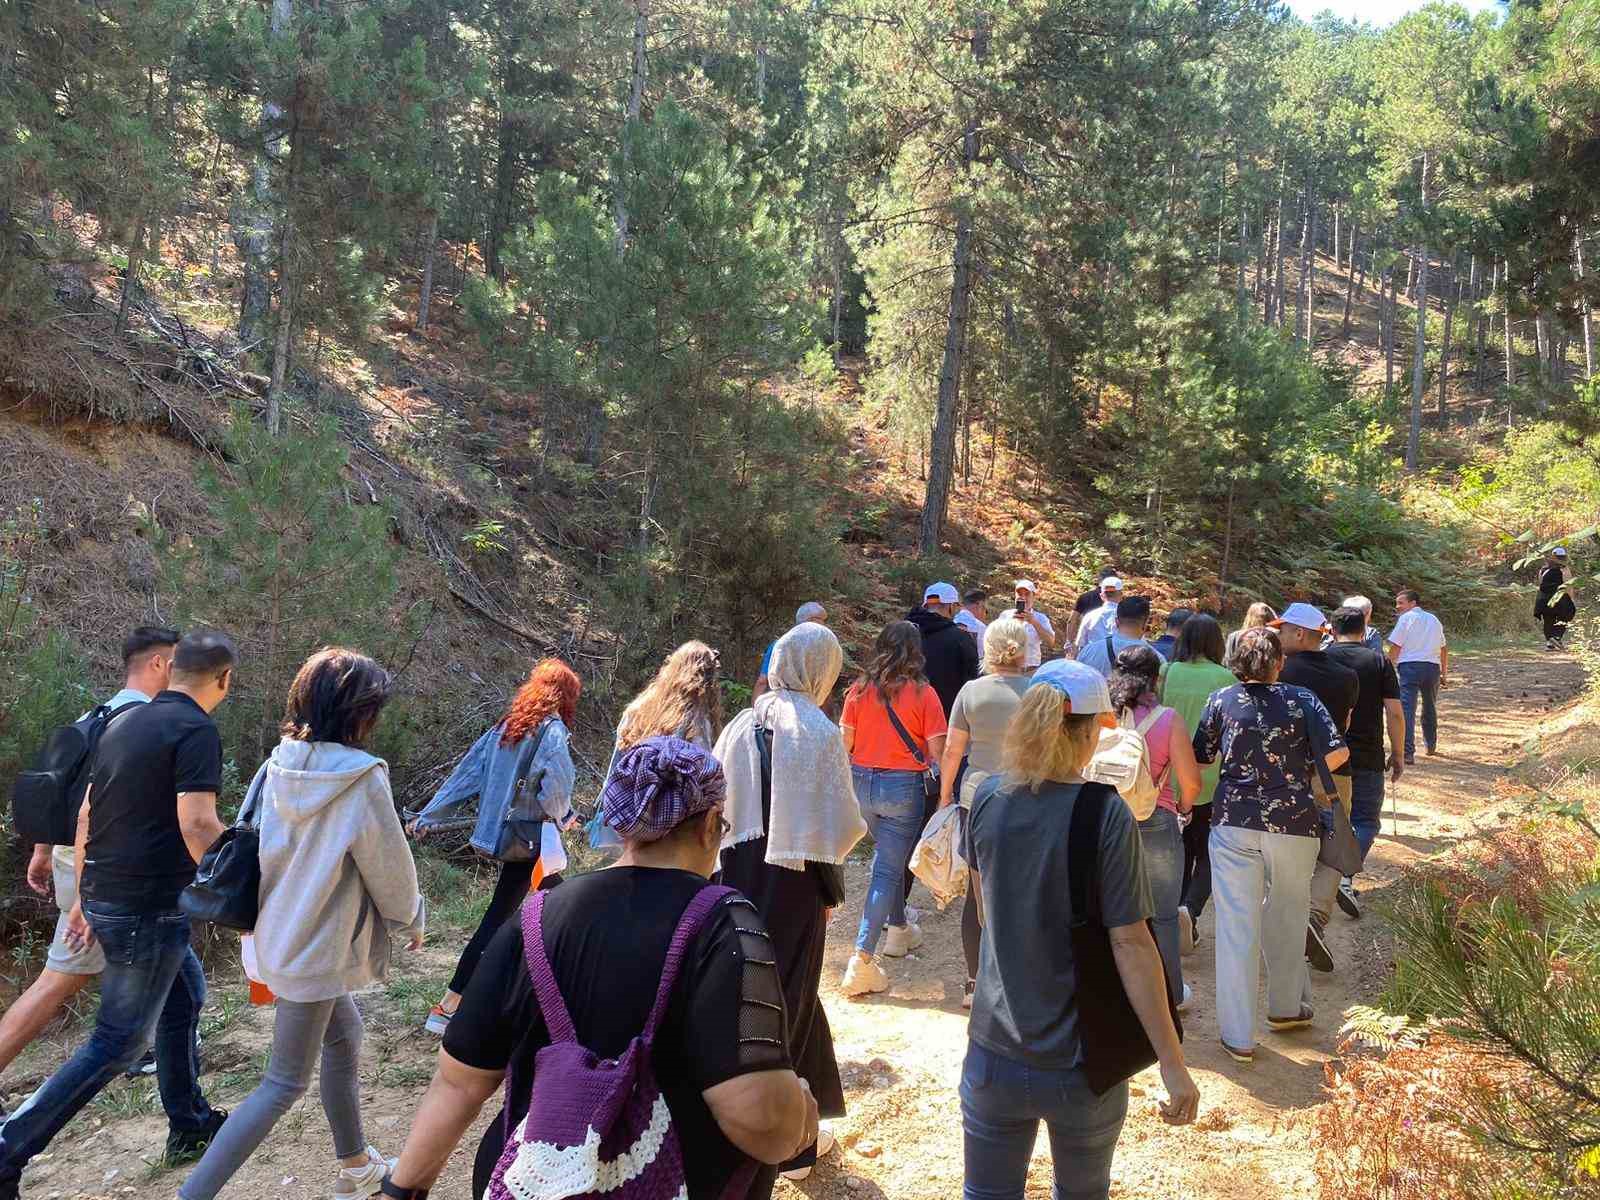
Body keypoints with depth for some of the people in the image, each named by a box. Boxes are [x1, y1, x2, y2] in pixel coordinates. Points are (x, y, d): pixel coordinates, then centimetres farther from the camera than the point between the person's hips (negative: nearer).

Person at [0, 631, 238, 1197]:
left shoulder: (123, 723, 11)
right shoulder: (196, 731, -16)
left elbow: (86, 816, 15)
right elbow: (197, 825, -25)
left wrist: (85, 898, 21)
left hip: (103, 896, 9)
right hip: (147, 909, -9)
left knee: (185, 995, 22)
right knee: (118, 1042, 3)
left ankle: (189, 1127, 31)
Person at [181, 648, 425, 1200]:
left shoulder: (278, 767, -5)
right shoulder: (361, 781, -23)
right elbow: (390, 870, -12)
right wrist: (412, 922, 7)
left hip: (276, 933, 8)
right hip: (316, 949, -7)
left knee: (344, 1035, 24)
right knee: (285, 1083, 7)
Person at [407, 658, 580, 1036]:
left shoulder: (507, 726, 6)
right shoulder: (553, 731, -15)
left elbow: (467, 771, 6)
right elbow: (555, 790, -21)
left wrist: (429, 816, 8)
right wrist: (565, 816, 1)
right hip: (531, 840, -8)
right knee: (497, 921, 1)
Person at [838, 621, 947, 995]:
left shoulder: (859, 689, 0)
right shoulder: (923, 693, -9)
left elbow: (844, 742, 2)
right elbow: (937, 750, -10)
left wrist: (846, 781, 15)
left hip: (863, 782, 4)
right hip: (903, 786, -4)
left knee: (888, 854, 26)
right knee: (888, 869, -1)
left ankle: (898, 927, 42)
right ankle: (862, 959, -8)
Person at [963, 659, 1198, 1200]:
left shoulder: (988, 799, -5)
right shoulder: (1107, 815, -18)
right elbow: (1130, 943, -19)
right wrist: (1173, 1064, -13)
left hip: (995, 1055, 2)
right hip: (1081, 1064, -2)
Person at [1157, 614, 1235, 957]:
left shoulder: (1165, 673, -4)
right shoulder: (1225, 678, -8)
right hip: (1212, 780, -2)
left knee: (1181, 851, 17)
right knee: (1208, 853, 11)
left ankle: (1184, 926, 21)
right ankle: (1190, 909, -13)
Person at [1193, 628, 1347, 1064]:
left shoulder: (1221, 701, 0)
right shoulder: (1301, 700, -1)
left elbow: (1200, 759, 5)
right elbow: (1337, 752, -7)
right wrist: (1305, 772, 12)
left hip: (1234, 822, 0)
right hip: (1293, 823, 1)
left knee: (1236, 928, 3)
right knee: (1287, 920, 20)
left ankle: (1238, 1036, 6)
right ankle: (1287, 1008, 38)